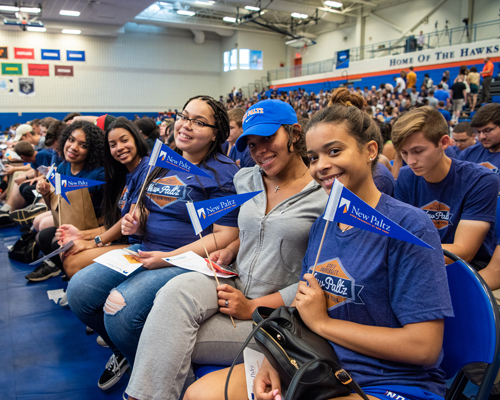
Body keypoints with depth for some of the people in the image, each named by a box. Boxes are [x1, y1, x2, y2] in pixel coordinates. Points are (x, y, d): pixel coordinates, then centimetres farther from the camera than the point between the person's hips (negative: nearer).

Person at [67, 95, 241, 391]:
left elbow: (225, 236, -15)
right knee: (78, 289, -7)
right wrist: (135, 221, -1)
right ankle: (123, 351, 22)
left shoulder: (222, 172, -9)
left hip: (187, 260, -7)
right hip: (146, 250, 8)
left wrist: (168, 259, -19)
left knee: (120, 307, -27)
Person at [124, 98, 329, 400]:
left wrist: (253, 307, -15)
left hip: (273, 315, -5)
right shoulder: (245, 180, 10)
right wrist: (231, 251, 2)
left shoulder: (324, 196, -9)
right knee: (179, 290, -28)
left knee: (171, 344, -23)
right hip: (235, 285, 5)